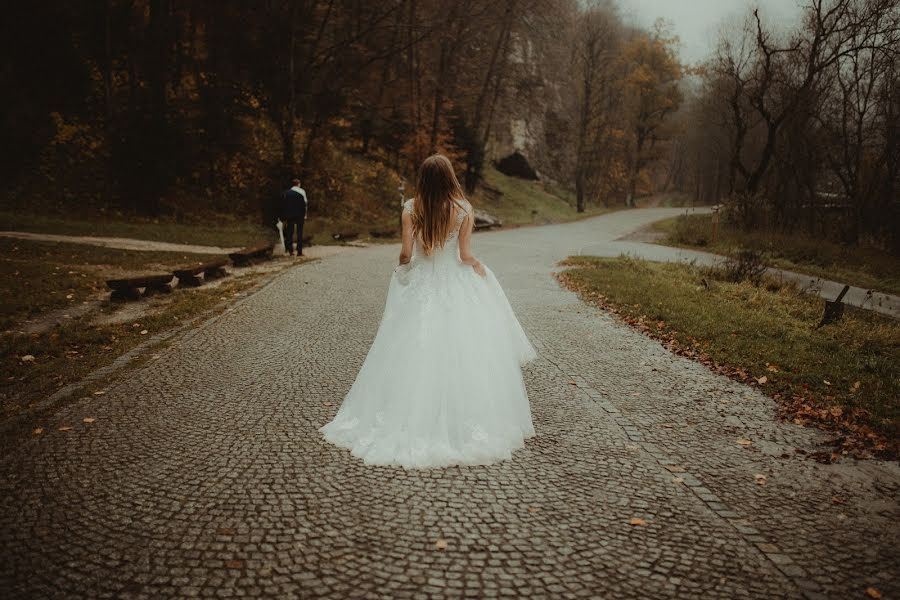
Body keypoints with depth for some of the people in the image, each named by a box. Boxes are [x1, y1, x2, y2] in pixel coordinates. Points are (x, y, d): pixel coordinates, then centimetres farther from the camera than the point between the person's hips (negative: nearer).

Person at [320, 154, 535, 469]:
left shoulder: (411, 208, -5)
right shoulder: (463, 209, -8)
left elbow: (406, 252, -7)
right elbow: (465, 256, -7)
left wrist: (402, 265, 16)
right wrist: (482, 271, 13)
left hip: (419, 287, 1)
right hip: (456, 288, -1)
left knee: (413, 354, 10)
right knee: (459, 355, 5)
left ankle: (413, 421, 16)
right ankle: (462, 422, 10)